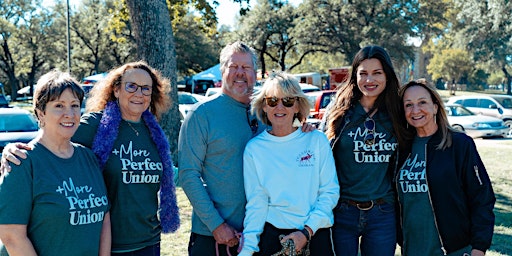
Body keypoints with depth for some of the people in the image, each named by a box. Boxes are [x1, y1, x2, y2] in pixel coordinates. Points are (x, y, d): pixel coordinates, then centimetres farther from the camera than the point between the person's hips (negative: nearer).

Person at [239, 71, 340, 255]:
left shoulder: (317, 140, -3)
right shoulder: (254, 148, -1)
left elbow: (330, 191, -3)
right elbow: (256, 202, -3)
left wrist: (308, 231, -11)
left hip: (316, 233, 0)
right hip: (273, 234, 0)